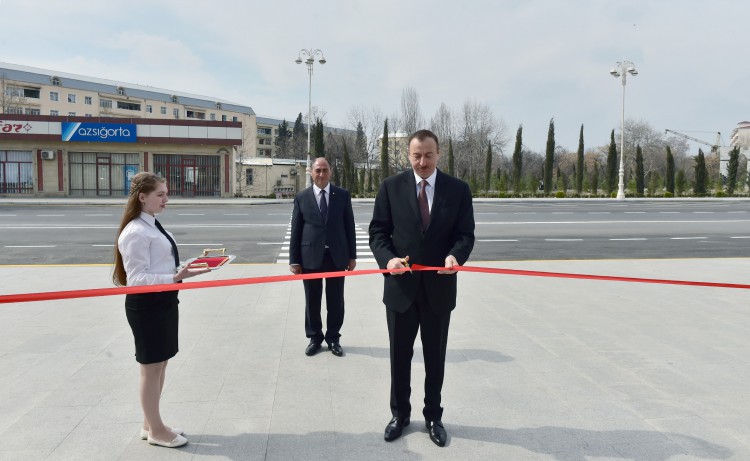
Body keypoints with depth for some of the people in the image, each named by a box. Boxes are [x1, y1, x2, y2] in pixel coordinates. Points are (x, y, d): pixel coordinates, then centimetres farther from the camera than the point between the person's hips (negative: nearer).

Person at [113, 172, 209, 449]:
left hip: (163, 301, 10)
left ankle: (151, 424, 34)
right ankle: (155, 430, 21)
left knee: (160, 364, 18)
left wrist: (184, 269, 8)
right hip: (146, 305, -10)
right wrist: (175, 278, -30)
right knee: (151, 367, 5)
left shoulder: (152, 226, 11)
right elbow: (137, 278, -22)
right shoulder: (136, 232, -19)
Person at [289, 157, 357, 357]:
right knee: (312, 301, 9)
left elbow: (349, 226, 4)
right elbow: (296, 231, 2)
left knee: (335, 301, 9)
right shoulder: (301, 197, 2)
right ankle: (314, 337, 25)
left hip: (337, 256, 0)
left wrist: (352, 255, 1)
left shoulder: (343, 195, 3)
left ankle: (333, 338, 24)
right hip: (310, 257, 0)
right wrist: (294, 260, -2)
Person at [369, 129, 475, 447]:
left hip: (439, 288, 0)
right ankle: (400, 413, 34)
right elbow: (378, 231, -3)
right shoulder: (391, 187, -2)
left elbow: (465, 234, -3)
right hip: (401, 286, 0)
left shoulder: (458, 190, -2)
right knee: (399, 355, 14)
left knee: (435, 357, 15)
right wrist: (388, 258, -23)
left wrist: (456, 255, -25)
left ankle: (433, 416, 34)